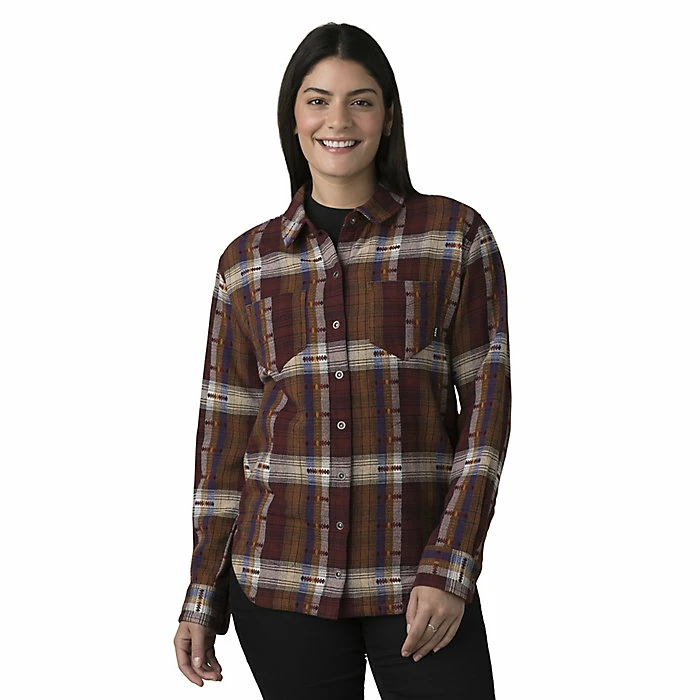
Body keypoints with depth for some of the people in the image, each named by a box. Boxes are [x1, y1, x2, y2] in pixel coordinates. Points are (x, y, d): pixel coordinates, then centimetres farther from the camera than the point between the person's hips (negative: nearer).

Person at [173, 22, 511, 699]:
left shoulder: (457, 235, 1)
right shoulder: (247, 261, 8)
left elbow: (487, 400, -2)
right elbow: (225, 430, 9)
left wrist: (450, 568, -11)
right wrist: (203, 597, 8)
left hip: (417, 576, -1)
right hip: (281, 579, 2)